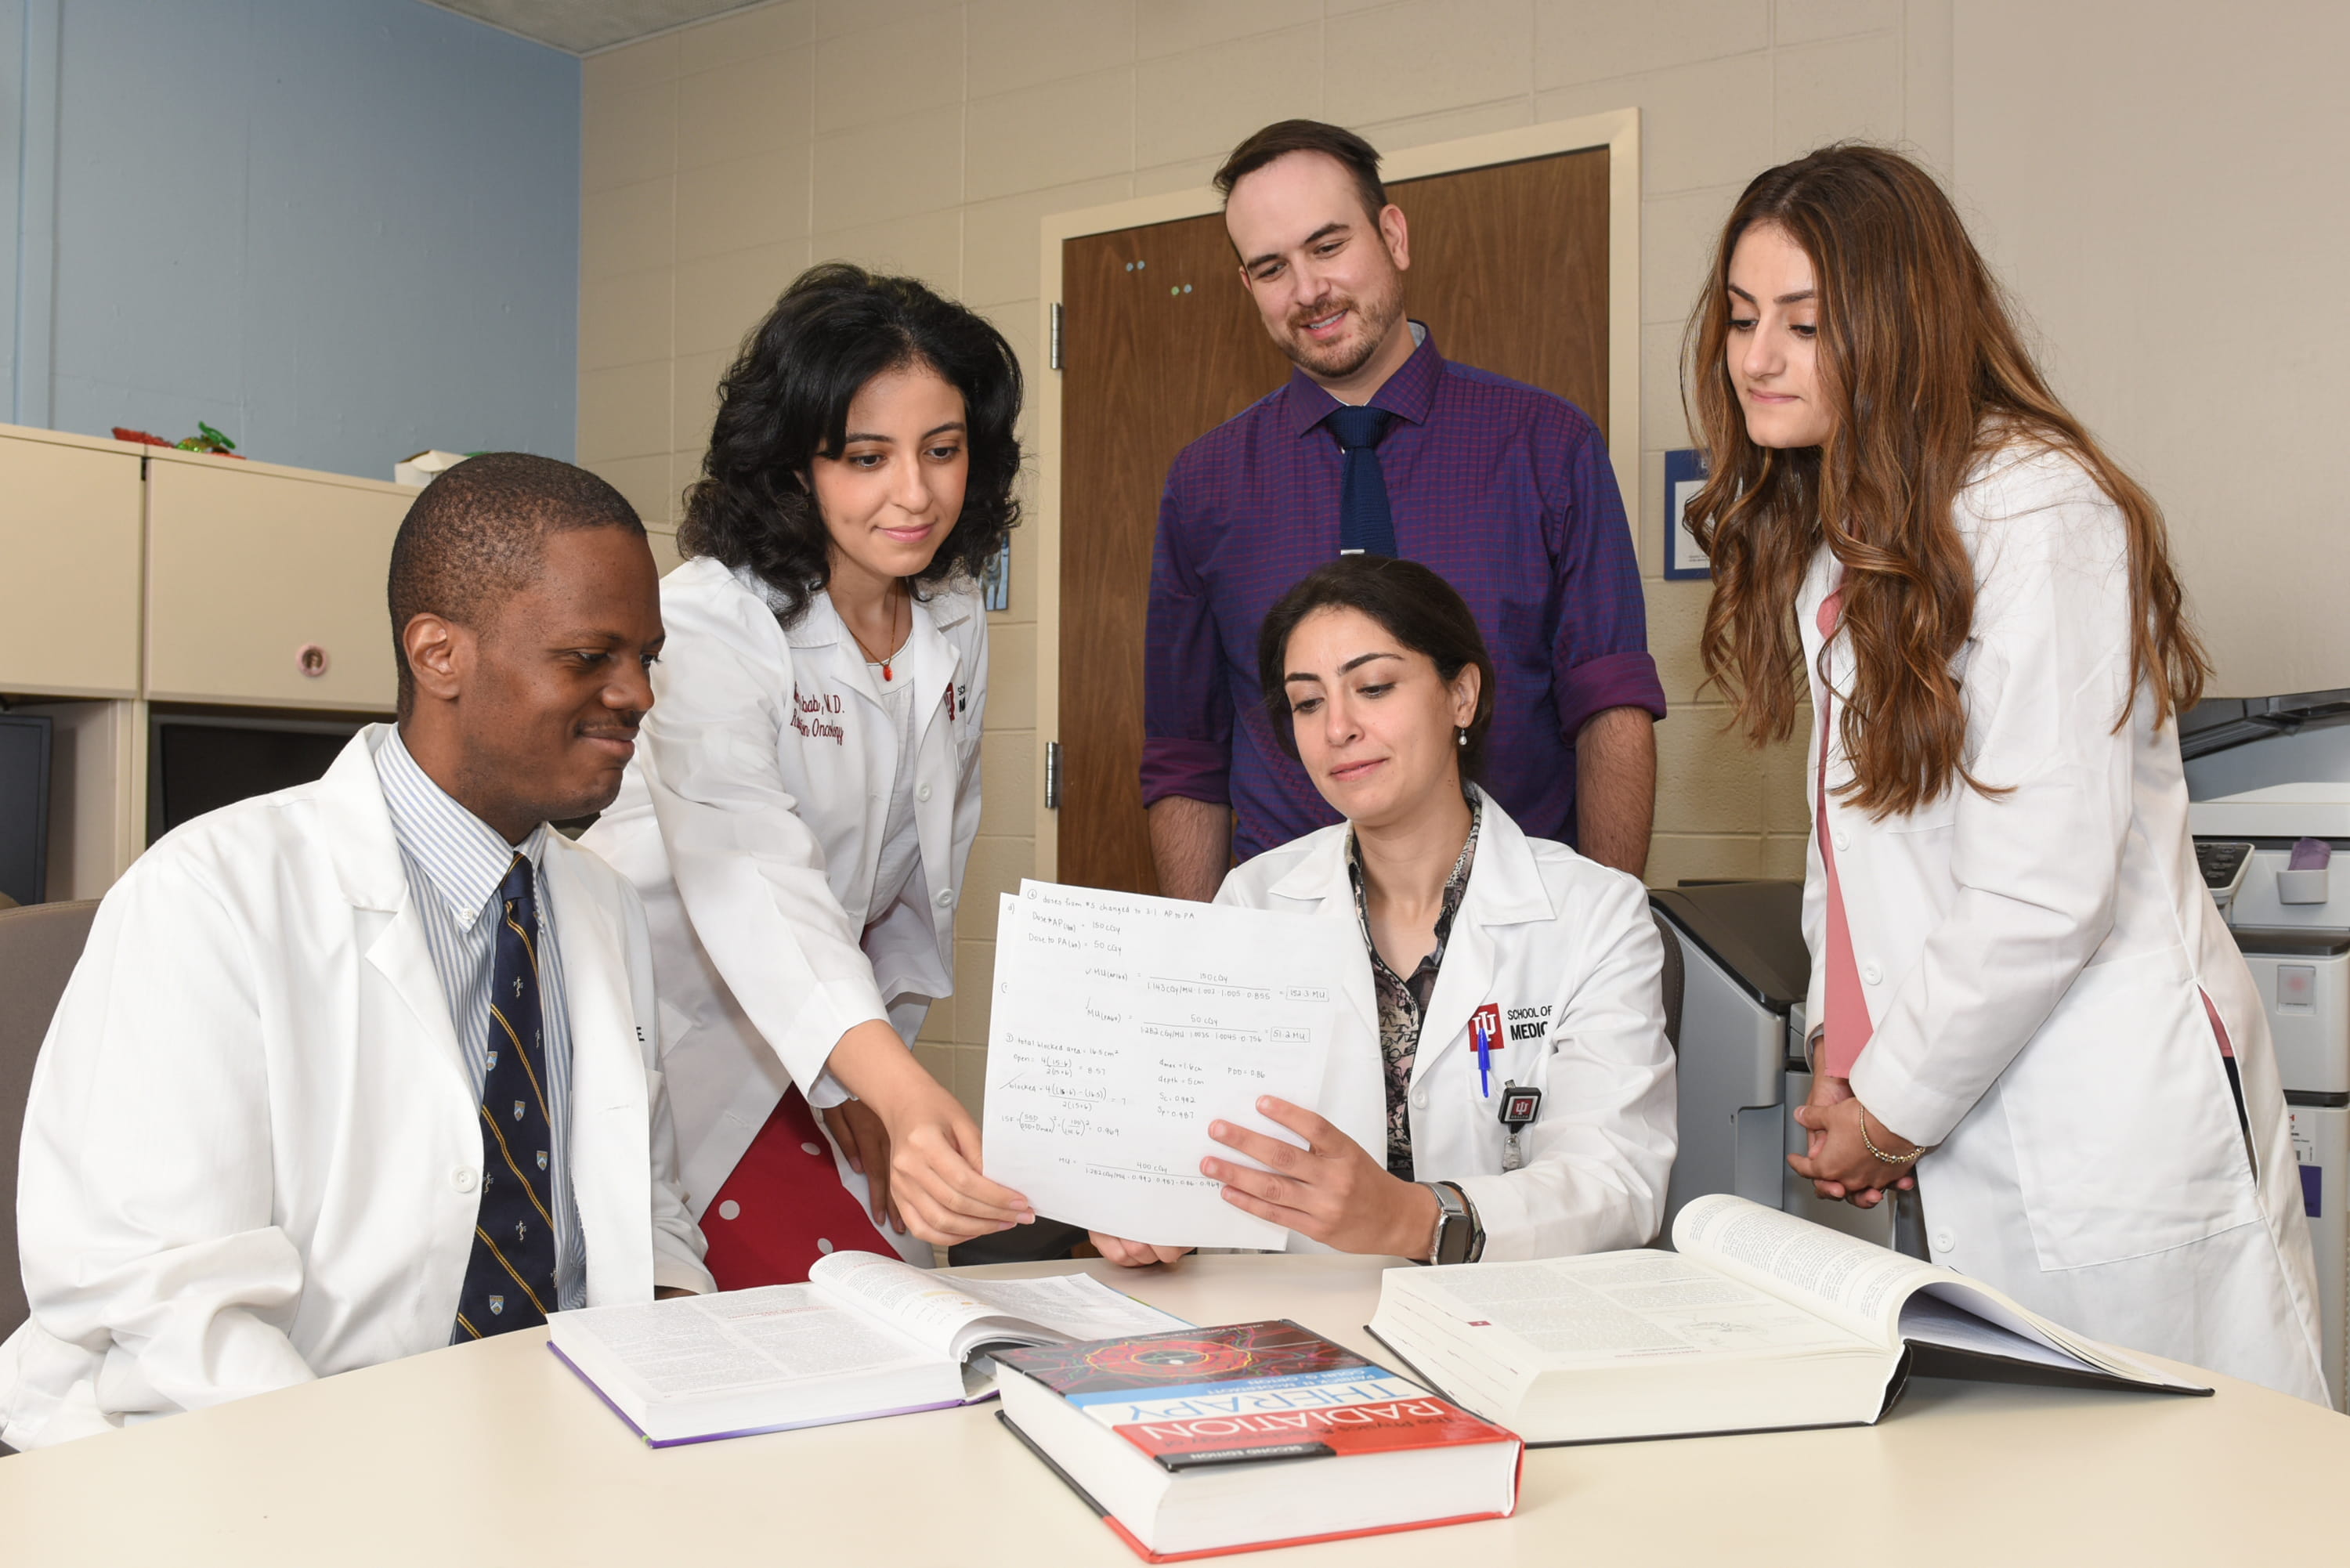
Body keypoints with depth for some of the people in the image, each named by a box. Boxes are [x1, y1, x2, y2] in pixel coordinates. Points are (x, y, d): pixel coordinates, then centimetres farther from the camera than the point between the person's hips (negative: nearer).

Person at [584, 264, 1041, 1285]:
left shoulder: (957, 633, 2)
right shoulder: (712, 620, -21)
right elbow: (751, 877, -36)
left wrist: (863, 1091, 6)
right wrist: (903, 1093, -51)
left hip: (823, 1062, 6)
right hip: (665, 1037, -6)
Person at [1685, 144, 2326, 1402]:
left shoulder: (2036, 512, -16)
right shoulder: (1834, 536, 12)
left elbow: (2046, 885, -20)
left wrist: (1895, 1105, -10)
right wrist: (1844, 1047, 5)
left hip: (2103, 1133, -8)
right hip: (1958, 1141, 8)